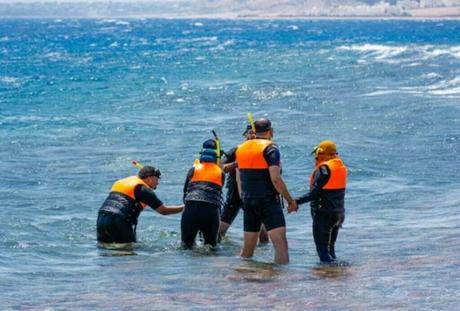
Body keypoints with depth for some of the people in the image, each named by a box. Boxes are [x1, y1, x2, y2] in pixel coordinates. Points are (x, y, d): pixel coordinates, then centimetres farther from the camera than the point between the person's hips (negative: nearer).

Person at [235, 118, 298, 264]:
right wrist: (291, 201, -9)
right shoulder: (270, 149, -9)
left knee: (247, 247, 15)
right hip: (268, 201, -7)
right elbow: (275, 179, -17)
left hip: (248, 202, 7)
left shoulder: (241, 148, 13)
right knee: (280, 243, -13)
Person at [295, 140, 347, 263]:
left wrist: (296, 201, -23)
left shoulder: (324, 168, -16)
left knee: (322, 248, -5)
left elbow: (314, 193, -21)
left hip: (324, 214, -8)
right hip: (338, 213, 8)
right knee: (330, 247, 17)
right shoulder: (342, 167, 10)